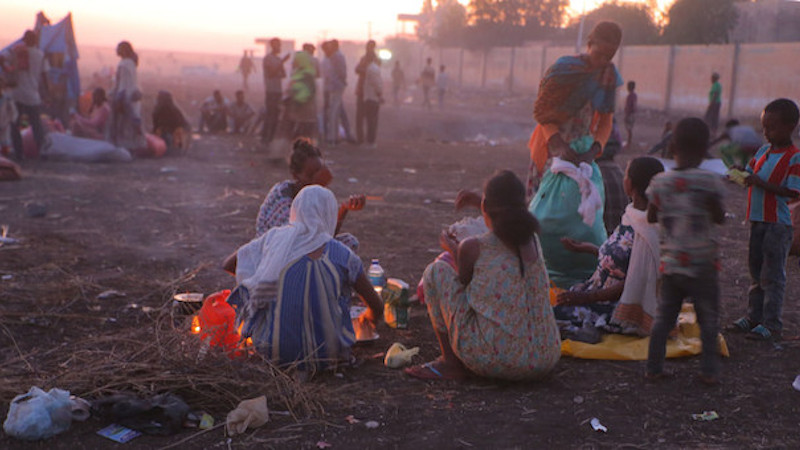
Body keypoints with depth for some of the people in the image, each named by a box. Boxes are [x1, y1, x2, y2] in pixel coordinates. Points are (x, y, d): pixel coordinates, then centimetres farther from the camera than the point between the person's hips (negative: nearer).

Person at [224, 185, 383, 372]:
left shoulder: (274, 239, -4)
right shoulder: (342, 255, -8)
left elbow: (229, 264, 10)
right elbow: (377, 306, -1)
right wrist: (370, 316, 24)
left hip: (274, 351, 1)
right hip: (327, 354, -1)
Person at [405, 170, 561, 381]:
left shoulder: (473, 247, -10)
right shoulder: (533, 240, 6)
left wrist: (453, 248, 27)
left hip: (495, 361, -6)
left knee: (437, 270, 8)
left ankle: (451, 363, 13)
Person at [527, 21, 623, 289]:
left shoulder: (608, 76, 1)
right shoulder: (564, 68, -13)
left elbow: (606, 119, 3)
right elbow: (542, 112, -11)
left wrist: (594, 150, -14)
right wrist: (560, 146, -22)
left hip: (585, 150, 4)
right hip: (555, 146, -4)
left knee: (586, 210, 1)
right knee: (550, 206, -3)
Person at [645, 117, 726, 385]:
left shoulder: (660, 183, -3)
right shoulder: (709, 182, -15)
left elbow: (651, 217, 8)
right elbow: (719, 217, -7)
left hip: (670, 265, 3)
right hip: (702, 265, -3)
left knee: (663, 318, 13)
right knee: (708, 319, 11)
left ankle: (654, 367, 15)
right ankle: (709, 371, 15)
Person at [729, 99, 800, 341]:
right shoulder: (763, 151, 9)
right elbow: (750, 173, 18)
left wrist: (761, 184, -24)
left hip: (778, 224, -8)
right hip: (758, 220, 8)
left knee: (772, 275, -2)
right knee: (756, 272, 16)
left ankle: (771, 324, 5)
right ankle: (754, 317, 27)